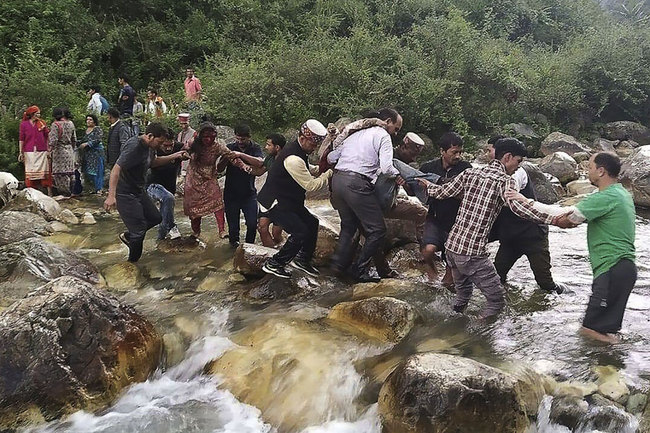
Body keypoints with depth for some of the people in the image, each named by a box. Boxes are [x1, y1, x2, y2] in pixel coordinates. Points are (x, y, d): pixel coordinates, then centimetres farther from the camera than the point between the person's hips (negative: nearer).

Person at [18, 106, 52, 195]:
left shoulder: (42, 123, 5)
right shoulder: (24, 124, 3)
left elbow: (47, 137, 6)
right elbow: (21, 139, 3)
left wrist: (48, 150, 1)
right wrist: (20, 152, -2)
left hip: (42, 152, 0)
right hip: (29, 152, 0)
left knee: (45, 172, 0)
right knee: (30, 173, 4)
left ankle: (49, 192, 0)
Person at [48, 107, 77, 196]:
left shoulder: (55, 124, -15)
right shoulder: (71, 124, 4)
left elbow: (53, 140, -19)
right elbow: (74, 140, 10)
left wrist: (50, 148, -4)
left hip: (60, 151, -6)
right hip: (70, 150, 6)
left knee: (60, 172, 1)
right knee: (70, 171, 12)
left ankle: (64, 191, 4)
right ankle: (70, 190, 19)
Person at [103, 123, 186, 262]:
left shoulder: (147, 146, 4)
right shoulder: (134, 146, -25)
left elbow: (154, 161, 23)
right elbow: (116, 169, -32)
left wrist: (175, 156, 9)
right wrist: (111, 196, -39)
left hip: (138, 192, 10)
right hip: (125, 194, -10)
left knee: (155, 218, 17)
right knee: (139, 231, -5)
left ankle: (127, 236, 33)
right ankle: (132, 264, 14)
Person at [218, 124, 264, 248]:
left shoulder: (255, 148, -2)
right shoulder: (230, 148, 2)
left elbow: (260, 163, -23)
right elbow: (219, 169, -1)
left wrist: (241, 155, -30)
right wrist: (226, 159, -22)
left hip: (249, 193, -1)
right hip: (231, 193, 1)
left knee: (252, 224, -8)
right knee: (233, 226, 6)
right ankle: (234, 243, 34)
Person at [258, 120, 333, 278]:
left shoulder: (299, 151, 5)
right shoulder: (293, 159, -28)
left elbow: (307, 170, 26)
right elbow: (311, 185, -23)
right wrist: (329, 173, -14)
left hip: (289, 200, 11)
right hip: (275, 203, -11)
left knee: (312, 223, 13)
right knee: (300, 232, -15)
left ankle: (302, 259, 28)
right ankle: (273, 264, 1)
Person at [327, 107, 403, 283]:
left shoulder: (356, 133, 23)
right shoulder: (382, 135, 2)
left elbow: (331, 157, 20)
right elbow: (386, 167, -12)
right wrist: (397, 175, 7)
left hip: (337, 180, 8)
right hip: (357, 184, -8)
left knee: (348, 225, 26)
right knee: (377, 230, 3)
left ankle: (338, 265, 25)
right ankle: (359, 271, 5)